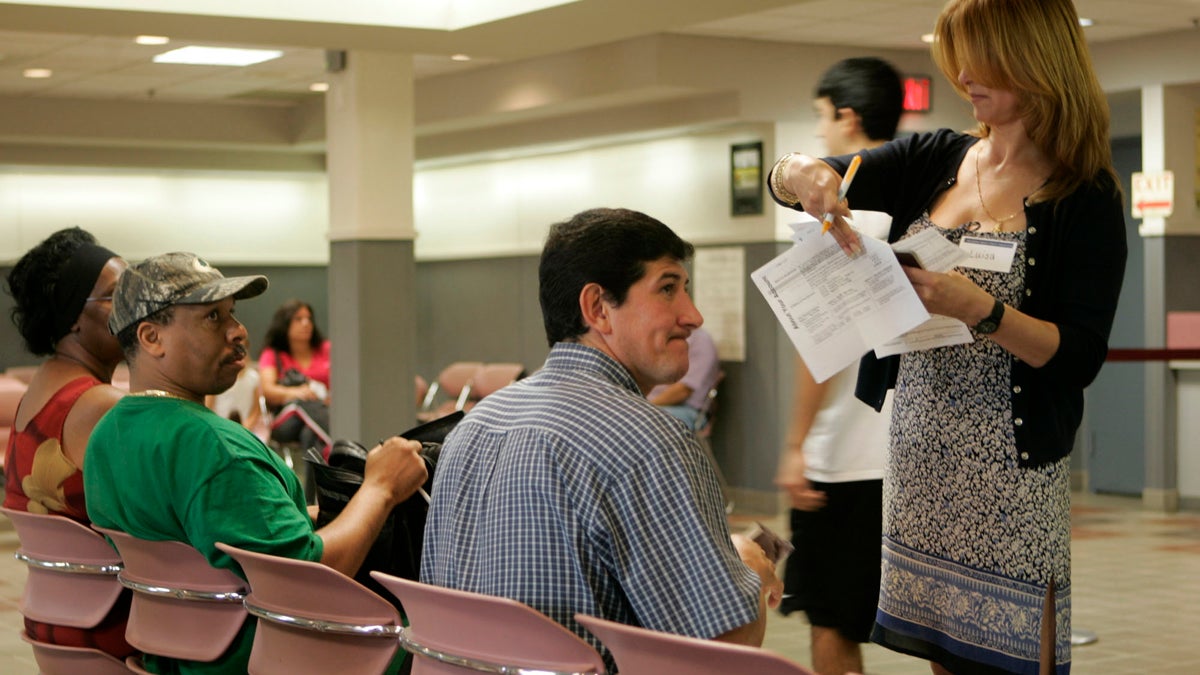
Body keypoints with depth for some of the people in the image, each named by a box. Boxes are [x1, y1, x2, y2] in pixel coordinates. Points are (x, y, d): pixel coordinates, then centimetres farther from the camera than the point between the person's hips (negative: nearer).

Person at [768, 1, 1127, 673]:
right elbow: (790, 176, 4)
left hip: (1009, 466, -5)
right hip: (918, 448, 5)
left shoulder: (1087, 197, -7)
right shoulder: (934, 161, 7)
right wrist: (802, 173, -20)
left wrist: (979, 308, -27)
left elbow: (1081, 358, -12)